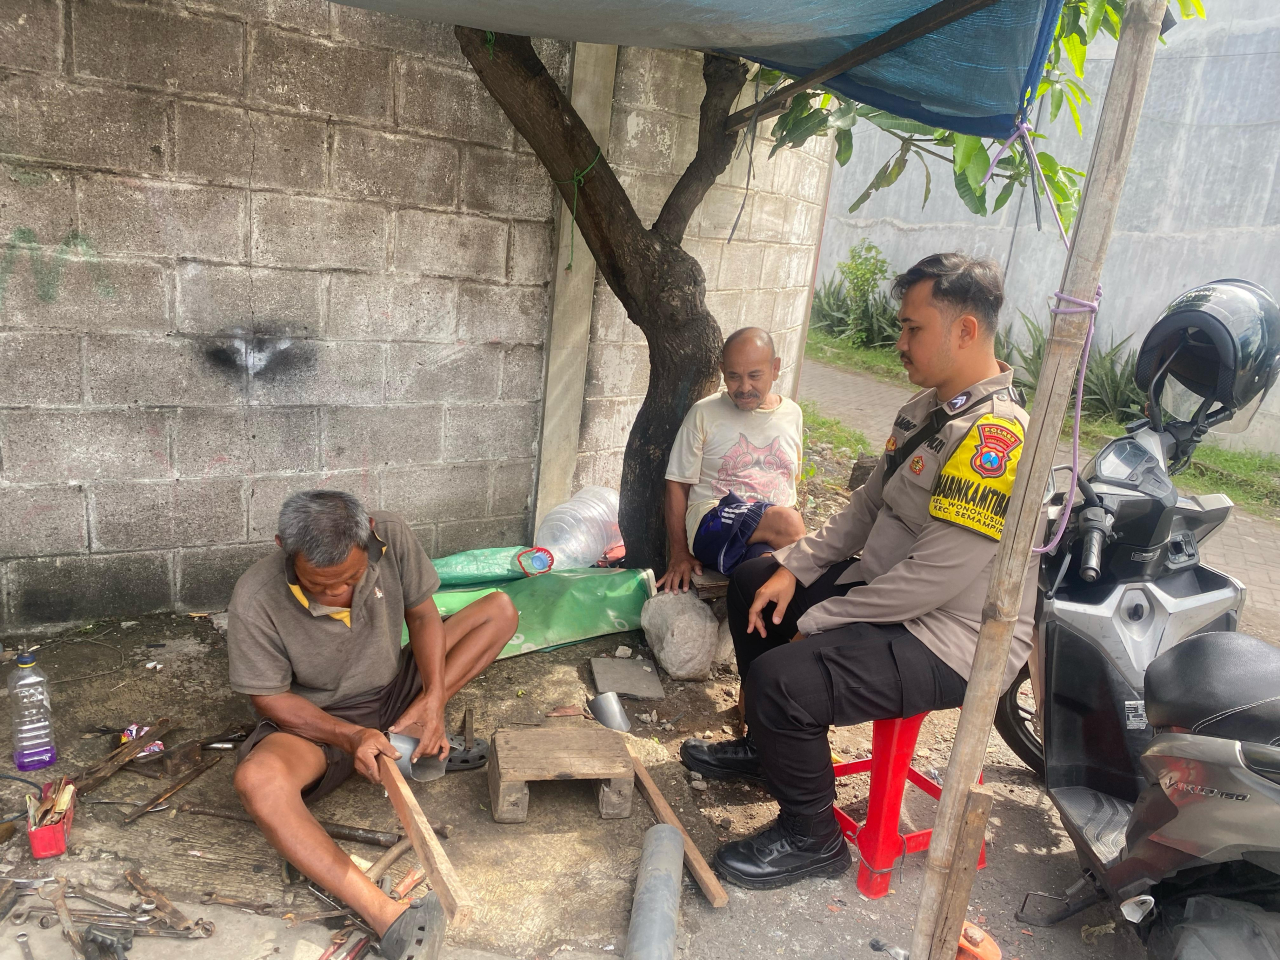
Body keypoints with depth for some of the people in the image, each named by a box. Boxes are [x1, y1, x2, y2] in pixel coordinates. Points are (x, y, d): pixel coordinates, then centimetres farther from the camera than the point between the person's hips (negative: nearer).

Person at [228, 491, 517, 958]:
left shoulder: (391, 536, -21)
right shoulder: (255, 600, -28)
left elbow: (421, 612, -6)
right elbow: (269, 696, -16)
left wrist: (433, 694, -20)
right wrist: (349, 736, -29)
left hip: (393, 691, 4)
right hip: (316, 720, -3)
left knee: (500, 609, -7)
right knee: (256, 781, -38)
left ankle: (415, 726, -16)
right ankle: (388, 917, -47)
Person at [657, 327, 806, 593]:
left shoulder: (793, 414, 15)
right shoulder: (704, 414, 3)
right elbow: (677, 484, 4)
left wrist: (795, 535, 11)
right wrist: (680, 554, -1)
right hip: (713, 526, -3)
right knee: (786, 521, -34)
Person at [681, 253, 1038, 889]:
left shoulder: (993, 436, -26)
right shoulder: (928, 406, 7)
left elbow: (937, 577, -29)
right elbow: (868, 506, 13)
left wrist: (822, 618, -18)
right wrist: (796, 568, 1)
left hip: (949, 639, -10)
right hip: (882, 587, 11)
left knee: (783, 679, -27)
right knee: (752, 584, 17)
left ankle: (812, 839, 1)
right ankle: (768, 747, 31)